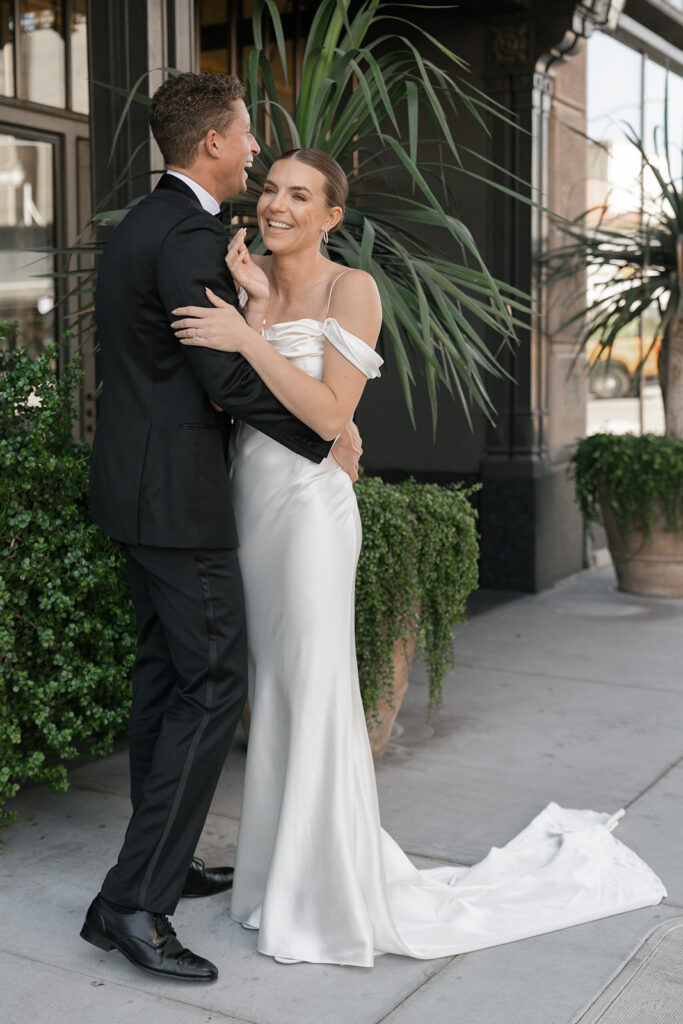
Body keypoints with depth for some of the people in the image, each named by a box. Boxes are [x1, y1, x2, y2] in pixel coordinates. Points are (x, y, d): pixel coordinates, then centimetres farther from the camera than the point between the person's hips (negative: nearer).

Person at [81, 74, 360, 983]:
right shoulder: (189, 236, -16)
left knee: (165, 672, 15)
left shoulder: (137, 226, 15)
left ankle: (167, 862, 26)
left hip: (138, 484, 10)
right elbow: (229, 377, -20)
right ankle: (132, 901, -5)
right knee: (214, 682, -7)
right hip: (177, 491, -10)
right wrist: (326, 441, -9)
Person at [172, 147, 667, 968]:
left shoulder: (350, 290, -9)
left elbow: (330, 414, -17)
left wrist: (247, 337, -23)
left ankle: (335, 897, 16)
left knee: (313, 694, 0)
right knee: (270, 693, 14)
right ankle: (288, 875, 30)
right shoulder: (247, 285, 10)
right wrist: (254, 299, -10)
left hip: (306, 508, -7)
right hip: (246, 504, 7)